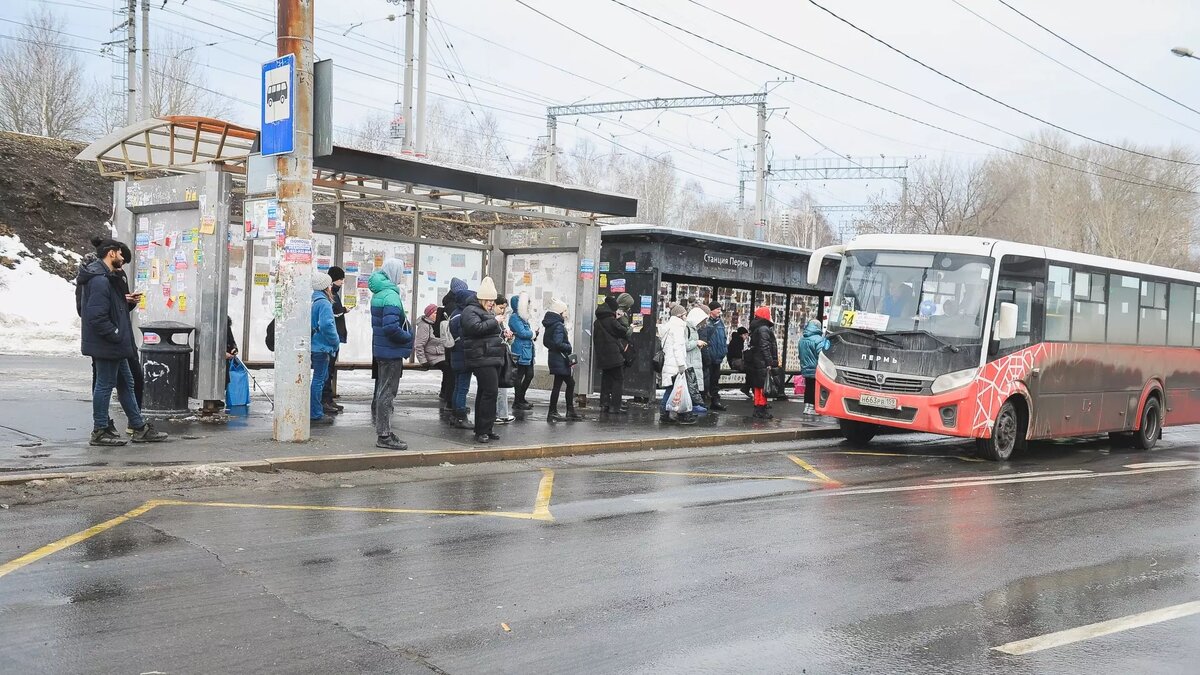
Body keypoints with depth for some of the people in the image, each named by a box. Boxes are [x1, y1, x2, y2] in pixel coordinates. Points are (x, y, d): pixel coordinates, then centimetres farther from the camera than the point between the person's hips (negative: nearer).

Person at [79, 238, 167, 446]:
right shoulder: (100, 281, -20)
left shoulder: (109, 278, 14)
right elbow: (96, 317, -26)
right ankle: (100, 431, 10)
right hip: (106, 345, -11)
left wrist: (126, 300, 5)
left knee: (126, 383, 15)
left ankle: (139, 428, 23)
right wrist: (117, 335, -20)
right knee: (105, 385, -1)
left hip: (115, 345, 11)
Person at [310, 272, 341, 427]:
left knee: (323, 376, 19)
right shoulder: (324, 303, -16)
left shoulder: (313, 301, 13)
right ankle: (315, 415, 0)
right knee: (319, 379, -4)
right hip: (321, 347, -9)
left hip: (314, 344, 9)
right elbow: (326, 325, -27)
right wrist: (335, 342, -14)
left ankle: (316, 411, 24)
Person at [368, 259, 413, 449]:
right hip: (391, 351, -10)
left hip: (381, 349, 10)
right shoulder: (391, 296, -19)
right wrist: (408, 337, -12)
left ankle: (382, 431, 27)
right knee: (387, 393, -5)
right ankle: (384, 435, 0)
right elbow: (391, 327, -27)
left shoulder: (379, 294, 13)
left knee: (382, 391, 17)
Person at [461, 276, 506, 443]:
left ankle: (485, 429, 15)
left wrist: (502, 334, 20)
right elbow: (476, 328, -24)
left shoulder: (486, 312, 25)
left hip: (492, 359, 10)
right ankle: (483, 430, -12)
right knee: (490, 392, -15)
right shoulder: (471, 311, -6)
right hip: (482, 359, -10)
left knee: (485, 393, 11)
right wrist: (495, 321, -16)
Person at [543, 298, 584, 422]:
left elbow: (546, 341, 16)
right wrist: (569, 347, -12)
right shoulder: (559, 326, -17)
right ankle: (552, 412, 2)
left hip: (554, 358, 10)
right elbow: (558, 343, -26)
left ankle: (570, 411, 21)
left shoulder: (550, 325, 12)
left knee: (570, 383, 16)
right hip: (560, 360, -10)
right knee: (558, 385, -4)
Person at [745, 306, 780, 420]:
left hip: (756, 362, 10)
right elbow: (765, 347, -20)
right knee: (764, 386, -7)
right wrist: (769, 362, -21)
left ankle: (757, 409, 19)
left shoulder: (756, 329, 17)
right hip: (763, 363, -10)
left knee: (758, 387, 14)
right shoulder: (764, 329, -14)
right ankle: (761, 410, -7)